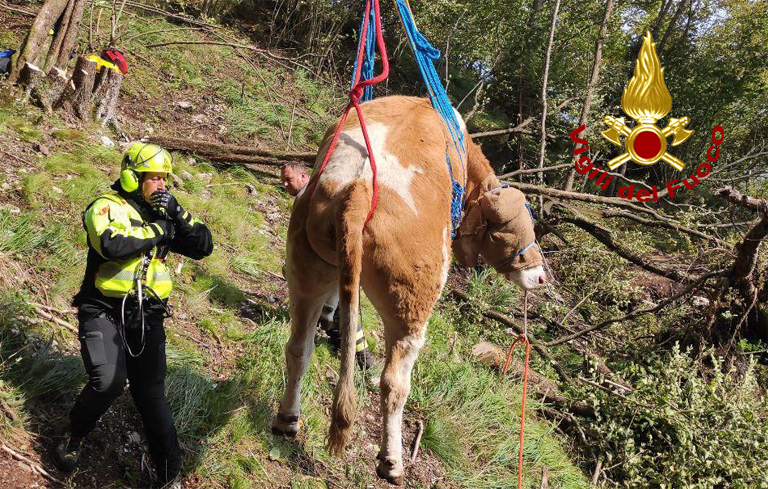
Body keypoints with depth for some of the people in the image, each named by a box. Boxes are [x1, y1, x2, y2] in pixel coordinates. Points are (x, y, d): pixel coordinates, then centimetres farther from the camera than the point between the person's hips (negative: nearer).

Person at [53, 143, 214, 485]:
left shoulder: (164, 215, 15)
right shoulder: (107, 206, -4)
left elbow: (203, 247, 7)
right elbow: (112, 244, -25)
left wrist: (177, 215, -5)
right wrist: (157, 231, -12)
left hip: (146, 315, 4)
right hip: (104, 311, -4)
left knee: (151, 392, 1)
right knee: (109, 381, -23)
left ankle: (170, 471, 7)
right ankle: (74, 436, 7)